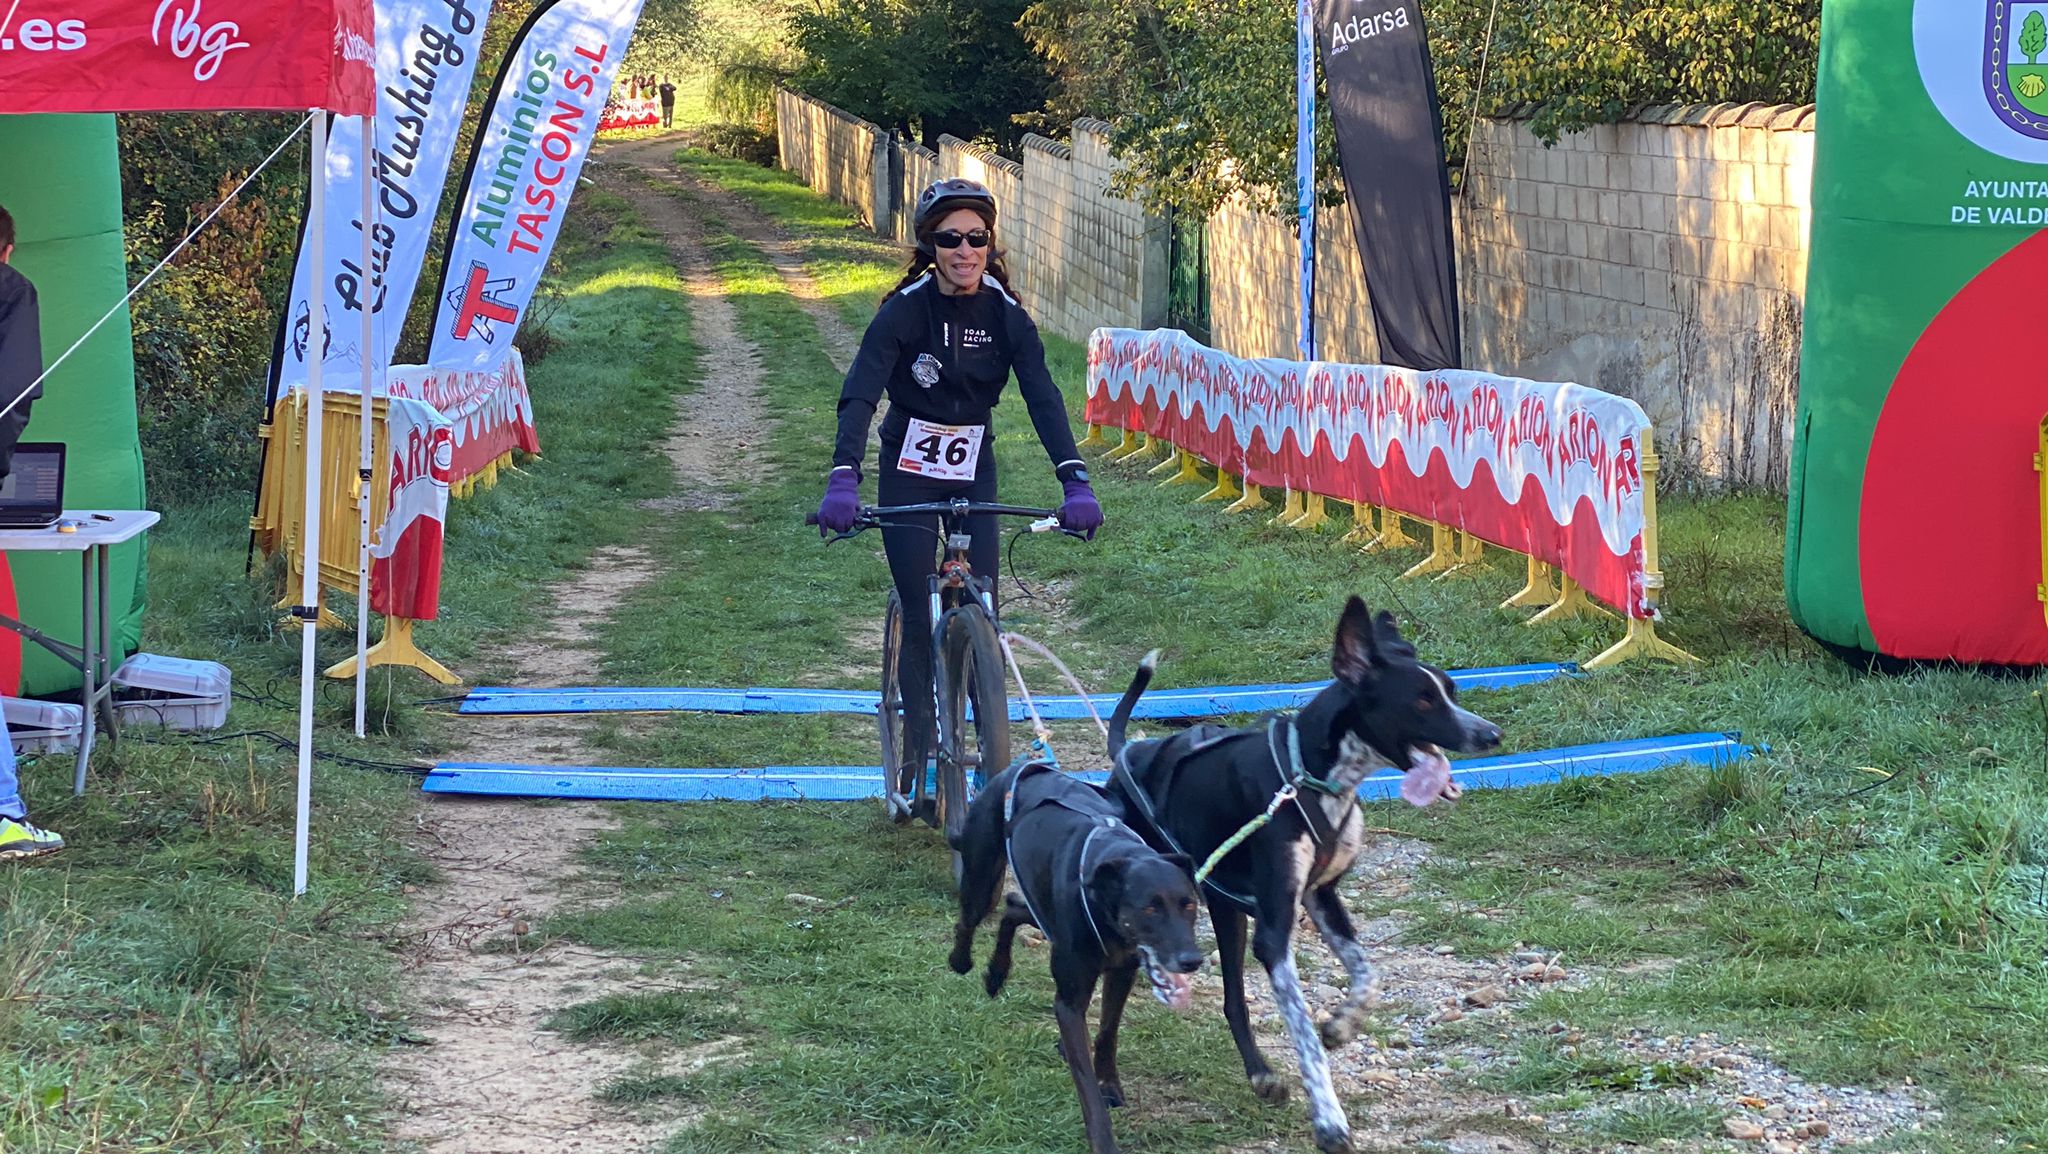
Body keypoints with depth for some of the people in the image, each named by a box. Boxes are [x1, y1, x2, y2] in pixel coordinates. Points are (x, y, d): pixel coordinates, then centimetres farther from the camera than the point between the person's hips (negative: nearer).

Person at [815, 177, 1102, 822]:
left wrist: (1075, 482, -32)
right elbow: (859, 397, -26)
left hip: (974, 472, 2)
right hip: (909, 474, -2)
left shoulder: (1005, 316, -9)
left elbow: (1043, 399, -17)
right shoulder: (905, 310, -17)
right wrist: (843, 480, -42)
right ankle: (917, 757, 4)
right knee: (920, 619, -8)